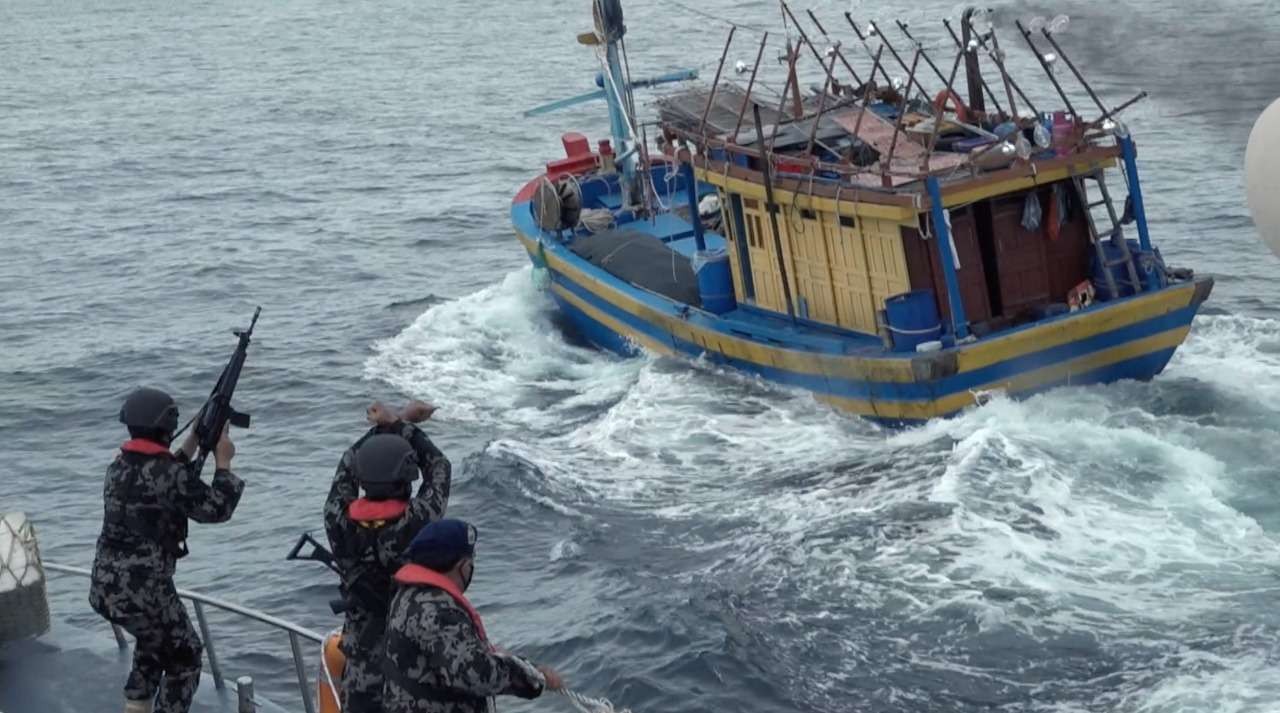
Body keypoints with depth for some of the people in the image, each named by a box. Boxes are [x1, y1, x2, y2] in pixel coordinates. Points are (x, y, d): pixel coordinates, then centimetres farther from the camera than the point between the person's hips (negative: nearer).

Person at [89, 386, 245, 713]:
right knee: (185, 656, 12)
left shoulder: (120, 465, 7)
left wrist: (194, 440, 21)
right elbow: (216, 509, -9)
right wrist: (223, 461, 3)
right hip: (143, 592, -8)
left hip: (105, 587, 8)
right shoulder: (167, 472, -17)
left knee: (153, 641, 32)